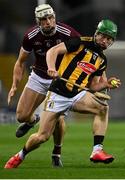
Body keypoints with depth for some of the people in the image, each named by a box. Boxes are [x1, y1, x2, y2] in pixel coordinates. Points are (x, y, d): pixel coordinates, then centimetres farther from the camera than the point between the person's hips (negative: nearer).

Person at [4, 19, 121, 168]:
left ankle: (97, 151, -25)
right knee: (42, 136, -6)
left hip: (77, 95, 5)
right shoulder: (81, 43, -6)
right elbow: (53, 51, -13)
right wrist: (51, 67, -31)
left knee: (103, 108, -23)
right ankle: (20, 156, 24)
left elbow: (93, 85, 16)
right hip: (58, 94, -5)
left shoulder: (102, 60, 13)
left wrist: (106, 84, -4)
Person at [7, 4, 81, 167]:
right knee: (22, 116, -5)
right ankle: (33, 120, 36)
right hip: (38, 78, 2)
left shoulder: (67, 34, -23)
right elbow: (21, 62, 0)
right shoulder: (31, 36, -15)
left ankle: (57, 154, 7)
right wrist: (14, 86, -6)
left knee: (58, 119, -19)